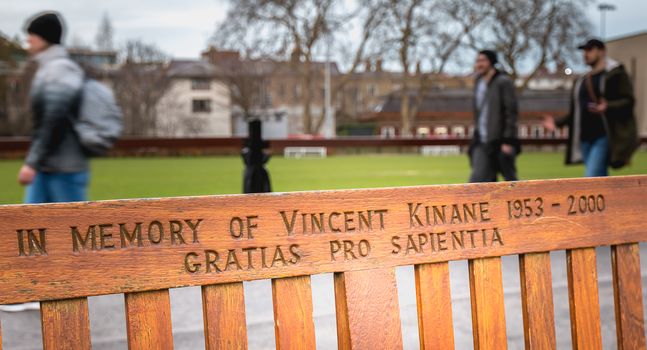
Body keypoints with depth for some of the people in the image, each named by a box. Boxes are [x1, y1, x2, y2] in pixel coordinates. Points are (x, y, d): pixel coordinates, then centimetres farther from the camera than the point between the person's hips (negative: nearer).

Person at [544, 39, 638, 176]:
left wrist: (608, 107, -29)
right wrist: (557, 123, 8)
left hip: (604, 137, -7)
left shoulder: (616, 74, -2)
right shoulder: (582, 81, 19)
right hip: (585, 139, 7)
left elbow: (628, 101, -11)